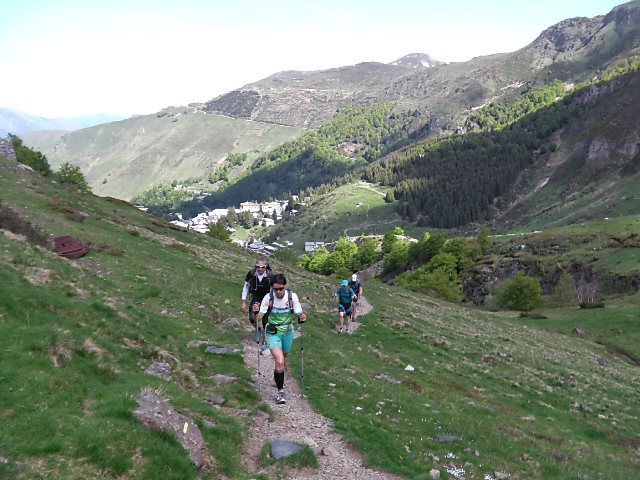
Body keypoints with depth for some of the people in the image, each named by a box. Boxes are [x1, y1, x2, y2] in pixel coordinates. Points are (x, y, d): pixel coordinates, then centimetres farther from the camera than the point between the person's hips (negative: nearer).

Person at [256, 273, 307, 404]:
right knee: (279, 361, -18)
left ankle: (278, 379, 53)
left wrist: (302, 318, -32)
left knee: (283, 358, 23)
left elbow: (298, 314, -10)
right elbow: (260, 315, -15)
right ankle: (280, 391, -1)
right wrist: (257, 313, -37)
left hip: (288, 332, 3)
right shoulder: (268, 298, -19)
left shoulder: (292, 296, -15)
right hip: (273, 333, -3)